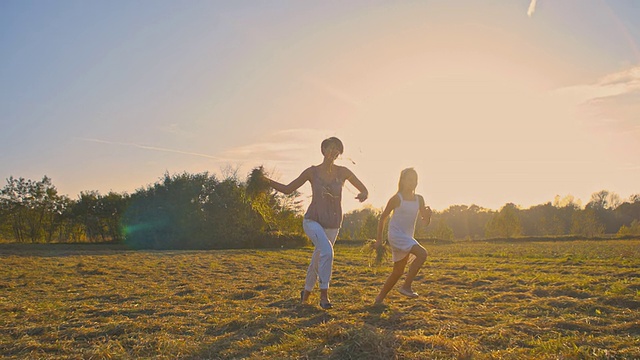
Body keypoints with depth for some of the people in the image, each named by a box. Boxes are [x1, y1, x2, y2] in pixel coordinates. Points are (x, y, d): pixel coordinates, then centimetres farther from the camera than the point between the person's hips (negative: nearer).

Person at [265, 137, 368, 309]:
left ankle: (306, 291, 41)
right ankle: (324, 294, -20)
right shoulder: (312, 171, -4)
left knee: (318, 260, 15)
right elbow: (288, 189, 3)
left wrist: (363, 195, -19)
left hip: (332, 225, 3)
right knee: (327, 250, -30)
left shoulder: (343, 172, -1)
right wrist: (269, 182, -12)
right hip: (313, 221, -3)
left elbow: (364, 190, 5)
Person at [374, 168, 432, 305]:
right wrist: (379, 239, -2)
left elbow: (426, 221, 9)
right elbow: (383, 217, -2)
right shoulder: (397, 198, -8)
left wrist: (428, 214, -16)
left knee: (398, 272, 11)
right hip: (396, 235, -7)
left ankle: (380, 298, 23)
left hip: (407, 237, 7)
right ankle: (406, 286, -18)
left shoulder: (419, 199, 8)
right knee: (422, 253, -25)